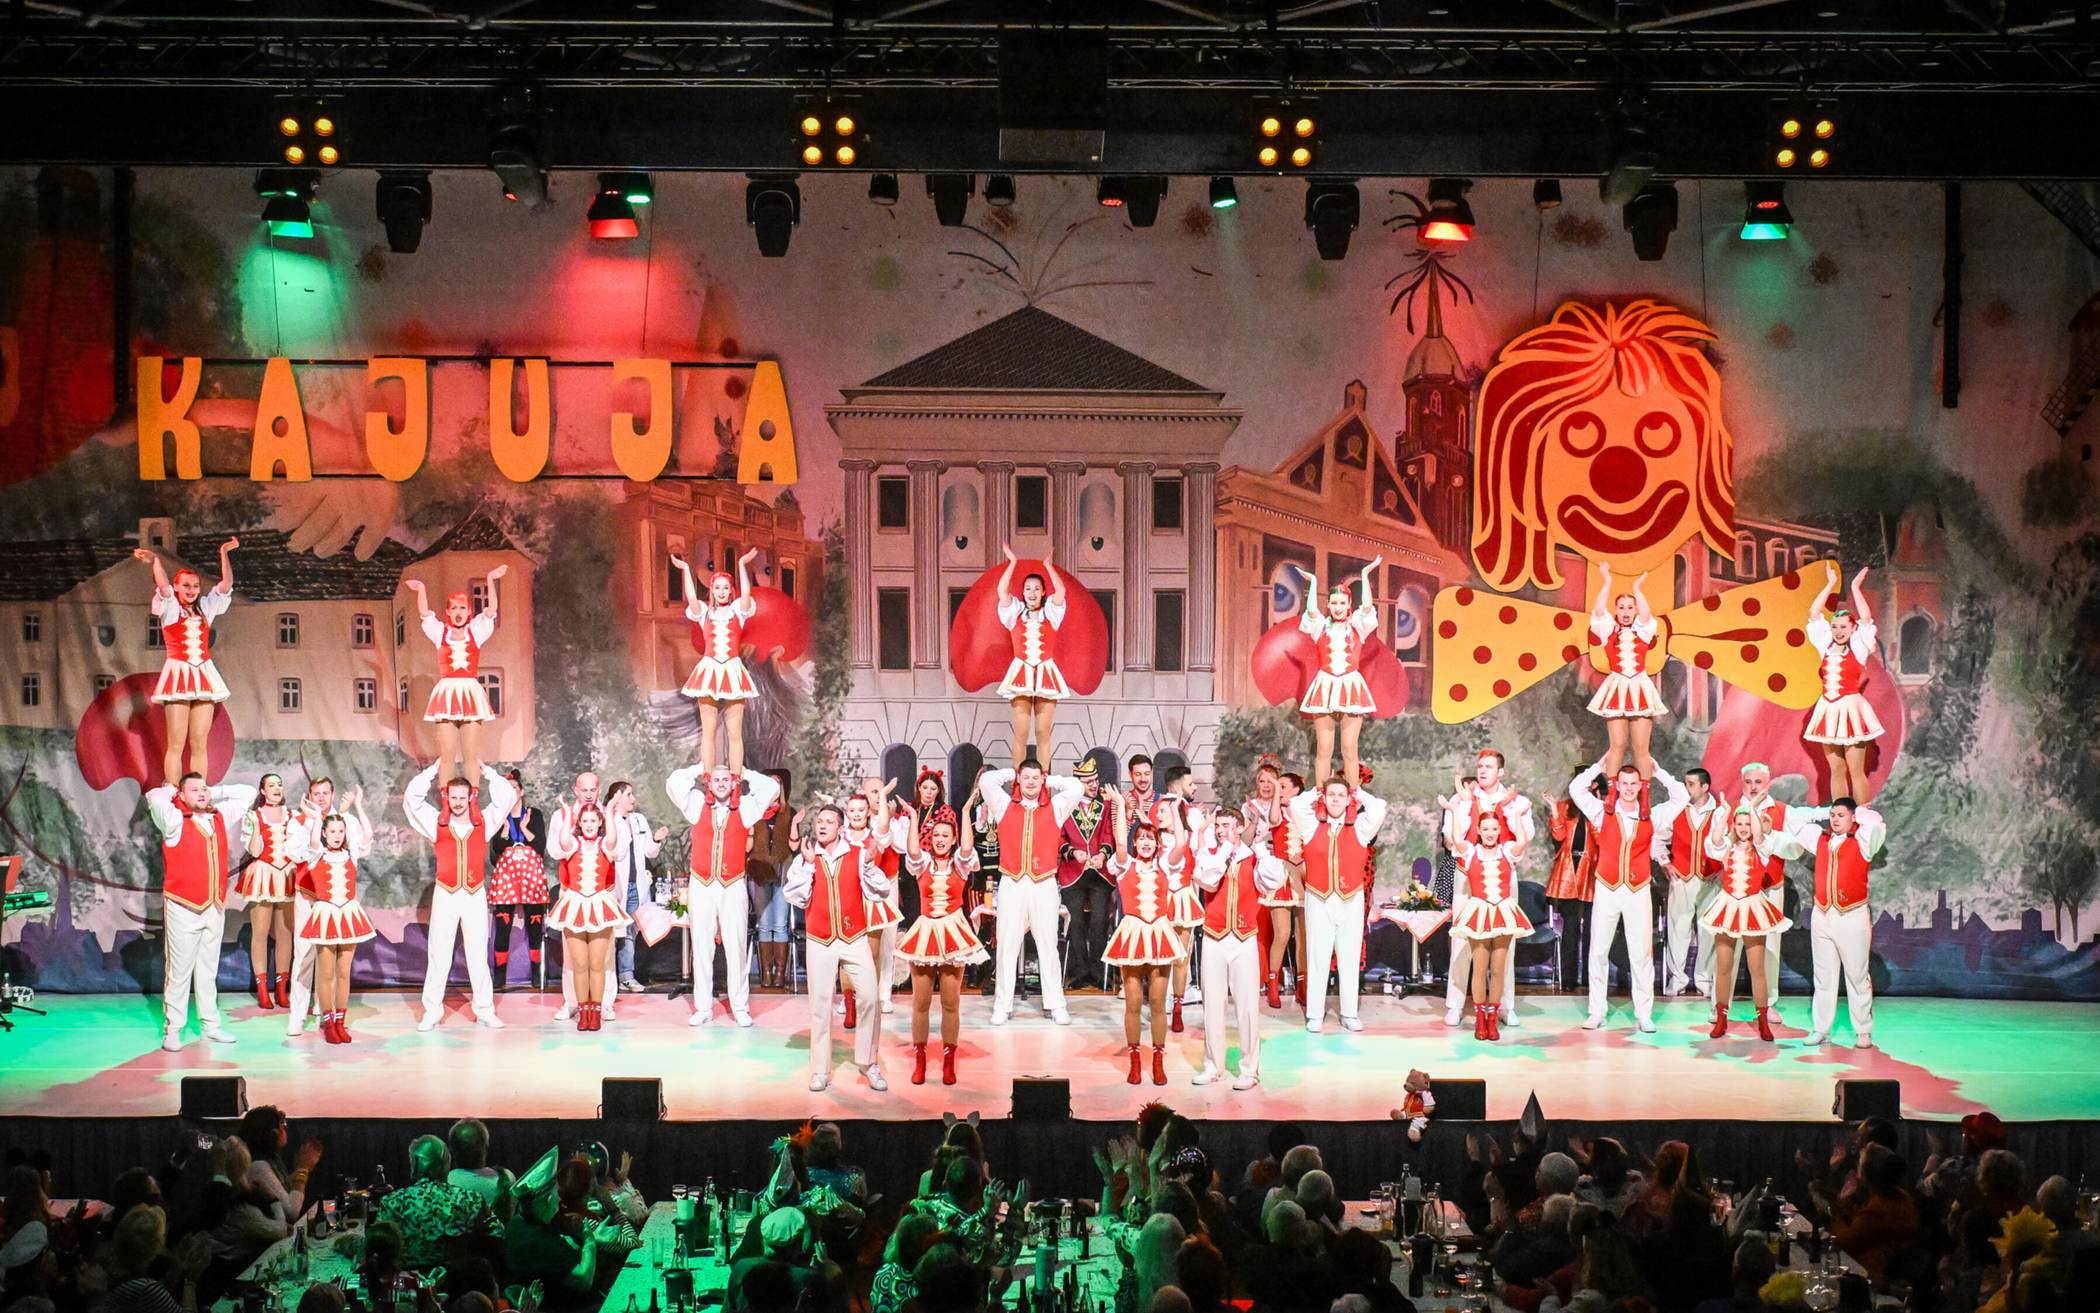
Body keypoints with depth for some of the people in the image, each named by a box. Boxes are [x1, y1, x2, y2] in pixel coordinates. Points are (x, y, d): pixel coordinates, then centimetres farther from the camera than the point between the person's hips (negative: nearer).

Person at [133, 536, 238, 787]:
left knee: (200, 743, 3)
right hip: (178, 675, -4)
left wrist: (224, 554, -1)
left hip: (204, 676, 4)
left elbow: (226, 584, 6)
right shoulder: (170, 608, 3)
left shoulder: (206, 608, 14)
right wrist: (155, 560, -28)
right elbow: (162, 586, -14)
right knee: (176, 744, -5)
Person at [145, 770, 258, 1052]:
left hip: (214, 908, 5)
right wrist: (171, 791, -4)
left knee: (208, 970, 14)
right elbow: (155, 799, -26)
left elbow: (247, 794, 18)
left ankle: (210, 1024, 21)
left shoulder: (220, 818, 9)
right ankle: (173, 1030, 4)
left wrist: (214, 794, 11)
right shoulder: (175, 821, -8)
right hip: (183, 909, -5)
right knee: (178, 971, -1)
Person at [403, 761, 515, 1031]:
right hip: (445, 894, -1)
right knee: (438, 953, 2)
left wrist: (487, 773, 5)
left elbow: (508, 797, 3)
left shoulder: (484, 823, 4)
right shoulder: (437, 824, 3)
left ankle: (485, 1010, 11)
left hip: (475, 895, 1)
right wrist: (432, 770, 2)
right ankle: (432, 1011, 6)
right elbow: (412, 798, -1)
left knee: (478, 954, 6)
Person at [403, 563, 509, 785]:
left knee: (471, 754, 1)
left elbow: (491, 610, -3)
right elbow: (424, 612, -3)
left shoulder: (476, 631, 9)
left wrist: (491, 581, -15)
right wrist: (421, 589, -20)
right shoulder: (440, 632, 10)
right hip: (446, 693, 0)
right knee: (446, 755, -2)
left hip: (471, 694, 0)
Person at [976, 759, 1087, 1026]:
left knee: (1048, 945, 4)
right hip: (1011, 884, 0)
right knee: (1007, 945, 1)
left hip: (1044, 885, 0)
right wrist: (1012, 774, 12)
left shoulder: (1054, 808, 9)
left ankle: (1055, 1005, 8)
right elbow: (986, 780, -2)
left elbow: (1077, 787, -1)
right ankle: (1003, 1006, 5)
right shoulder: (1004, 805, 9)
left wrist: (1049, 781, 12)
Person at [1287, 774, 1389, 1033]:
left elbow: (1380, 808, -7)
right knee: (1317, 958, 1)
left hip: (1351, 901, 1)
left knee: (1350, 958, 7)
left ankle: (1349, 1014, 14)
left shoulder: (1359, 828, 5)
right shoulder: (1312, 826, 5)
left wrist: (1359, 796, 10)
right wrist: (1316, 795, 9)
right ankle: (1314, 1014, 5)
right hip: (1319, 901, -1)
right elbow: (1296, 805, -7)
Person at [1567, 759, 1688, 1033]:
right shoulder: (1603, 812, 2)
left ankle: (1644, 1013, 5)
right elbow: (1576, 788, -3)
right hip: (1607, 890, 0)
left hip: (1639, 892, 0)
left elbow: (1682, 797, 7)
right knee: (1598, 951, 3)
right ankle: (1596, 1011, 9)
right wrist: (1600, 766, 1)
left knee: (1642, 953, 1)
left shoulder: (1651, 817, 5)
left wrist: (1657, 772, 5)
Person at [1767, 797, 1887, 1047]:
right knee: (1824, 976, 11)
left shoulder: (1863, 841, -4)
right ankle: (1820, 1029, 16)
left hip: (1853, 917, -5)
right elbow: (1790, 839, 26)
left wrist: (1861, 813, -8)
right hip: (1821, 915, 5)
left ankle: (1863, 1032, 8)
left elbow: (1877, 826, -25)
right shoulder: (1819, 837, 10)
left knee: (1857, 976, 3)